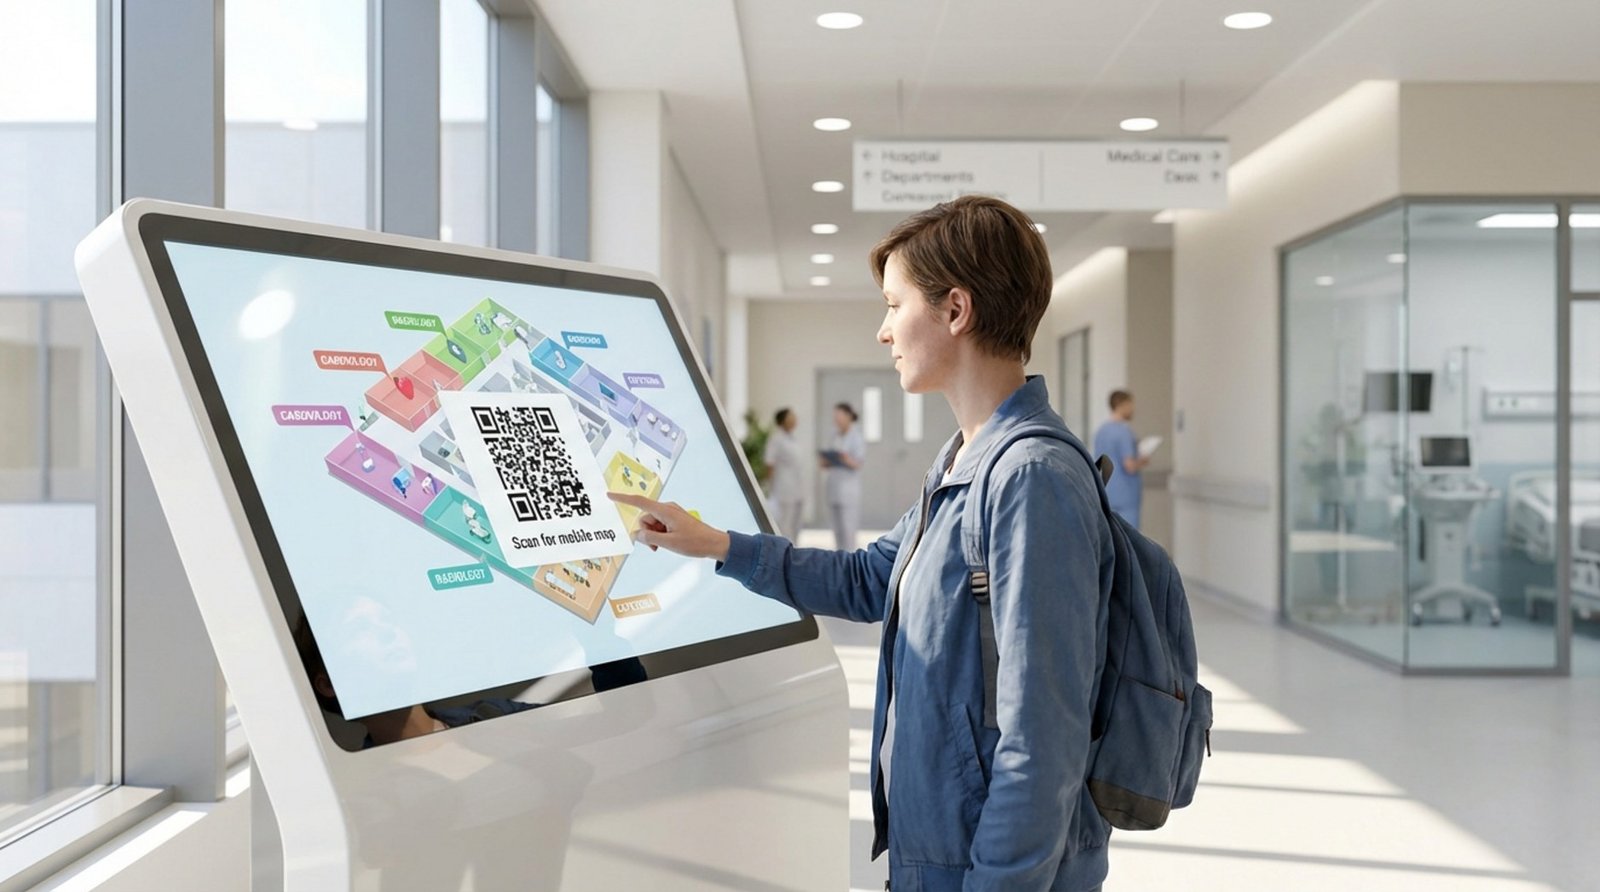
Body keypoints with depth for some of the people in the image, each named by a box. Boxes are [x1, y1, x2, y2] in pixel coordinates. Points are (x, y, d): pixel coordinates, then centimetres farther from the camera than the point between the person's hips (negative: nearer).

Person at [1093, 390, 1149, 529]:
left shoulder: (1100, 431, 11)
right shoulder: (1124, 431, -15)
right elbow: (1130, 466, -21)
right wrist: (1143, 461, 0)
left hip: (1106, 496, 8)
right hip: (1126, 497, -8)